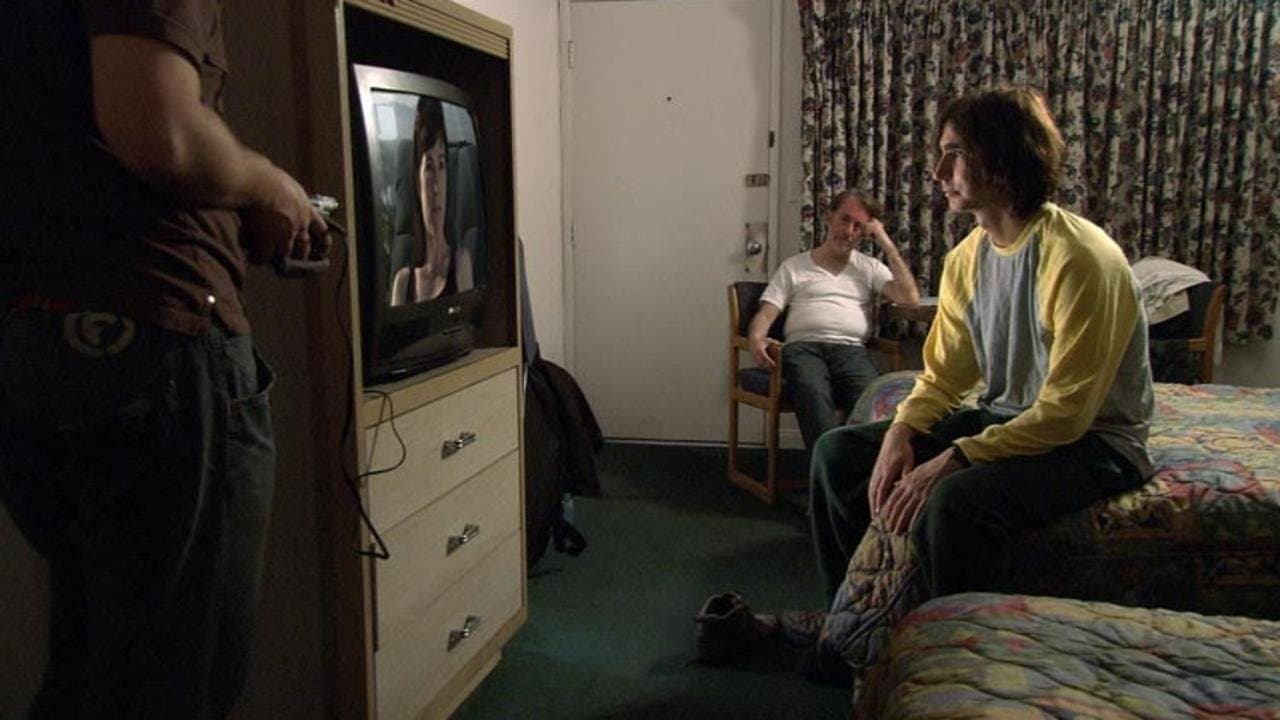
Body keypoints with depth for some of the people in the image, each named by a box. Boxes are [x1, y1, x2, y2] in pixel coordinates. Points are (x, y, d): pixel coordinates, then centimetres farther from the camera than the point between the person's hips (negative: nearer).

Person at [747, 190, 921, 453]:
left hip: (852, 350, 1)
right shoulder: (794, 266, 21)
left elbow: (910, 298, 8)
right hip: (803, 346, -1)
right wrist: (756, 339, -13)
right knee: (813, 393, -38)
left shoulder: (870, 268, 24)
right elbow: (766, 313, 11)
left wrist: (887, 244, 9)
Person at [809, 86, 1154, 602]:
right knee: (838, 451, 0)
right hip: (1003, 420, 8)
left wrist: (952, 460, -29)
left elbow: (1066, 412, -24)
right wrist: (901, 432, -14)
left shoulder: (1079, 257, -22)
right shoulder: (966, 258, 3)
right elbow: (943, 375, 7)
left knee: (955, 499, -36)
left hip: (1092, 441, -8)